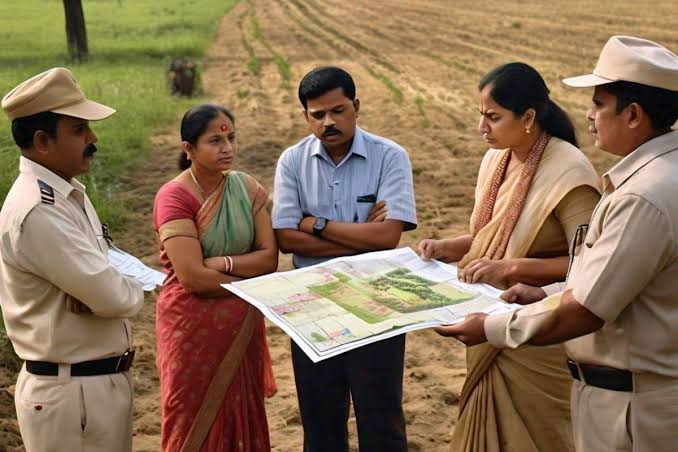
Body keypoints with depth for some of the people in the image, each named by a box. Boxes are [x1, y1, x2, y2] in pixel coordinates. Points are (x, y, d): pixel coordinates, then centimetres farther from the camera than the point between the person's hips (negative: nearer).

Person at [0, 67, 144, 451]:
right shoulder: (38, 212, -25)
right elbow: (113, 297, -25)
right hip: (72, 392, -9)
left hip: (103, 379, 9)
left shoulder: (69, 192, 7)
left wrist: (117, 287, -8)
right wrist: (135, 291, -3)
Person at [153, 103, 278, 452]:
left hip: (242, 328, 5)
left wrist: (222, 262, -17)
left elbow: (269, 257, -3)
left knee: (242, 420, 14)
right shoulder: (174, 197, -14)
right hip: (193, 329, -4)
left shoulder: (247, 188, 2)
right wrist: (249, 282, -10)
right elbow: (192, 277, -21)